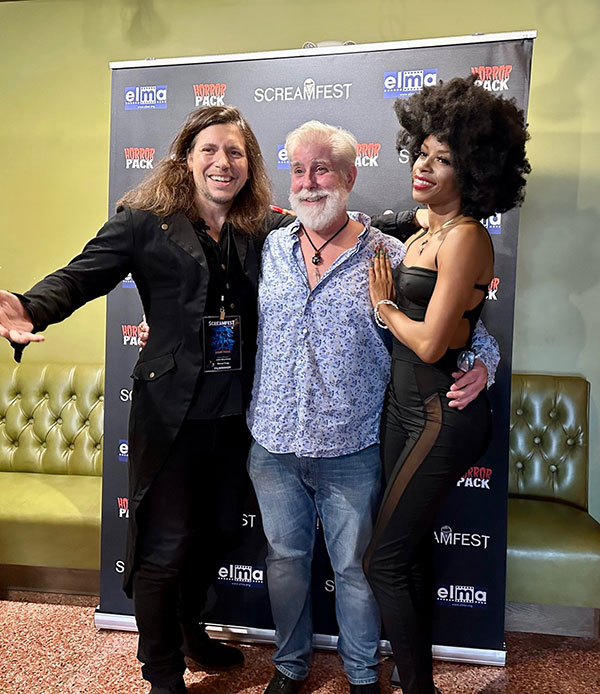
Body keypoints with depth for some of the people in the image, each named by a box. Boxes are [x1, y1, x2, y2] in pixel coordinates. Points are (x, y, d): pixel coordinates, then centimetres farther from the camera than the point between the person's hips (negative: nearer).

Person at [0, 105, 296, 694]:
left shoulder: (267, 229, 5)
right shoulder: (146, 220, -6)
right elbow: (82, 275, -13)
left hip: (236, 415, 5)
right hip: (171, 414, -4)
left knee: (219, 532, 21)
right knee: (165, 546, 7)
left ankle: (189, 629, 50)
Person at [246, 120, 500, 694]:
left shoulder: (388, 255, -6)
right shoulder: (269, 248, 4)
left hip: (350, 451, -3)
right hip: (273, 444, 3)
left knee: (355, 566, 15)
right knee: (285, 556, 19)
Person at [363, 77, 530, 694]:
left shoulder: (465, 237, -15)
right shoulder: (424, 230, 12)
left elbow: (430, 343, -19)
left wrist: (385, 305, -5)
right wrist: (387, 299, -1)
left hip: (442, 415, -9)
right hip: (404, 403, 9)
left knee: (383, 561, -2)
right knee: (412, 549, 19)